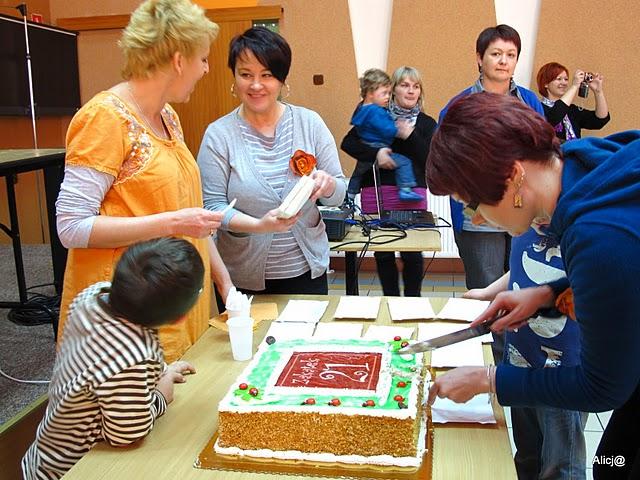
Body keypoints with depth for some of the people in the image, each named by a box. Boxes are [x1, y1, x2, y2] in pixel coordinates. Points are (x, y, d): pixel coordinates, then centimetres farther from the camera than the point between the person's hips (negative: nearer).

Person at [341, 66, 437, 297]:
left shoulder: (426, 123, 11)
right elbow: (348, 143, 1)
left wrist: (410, 136, -9)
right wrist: (375, 153, -12)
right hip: (375, 192, 1)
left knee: (412, 253, -3)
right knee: (383, 253, 6)